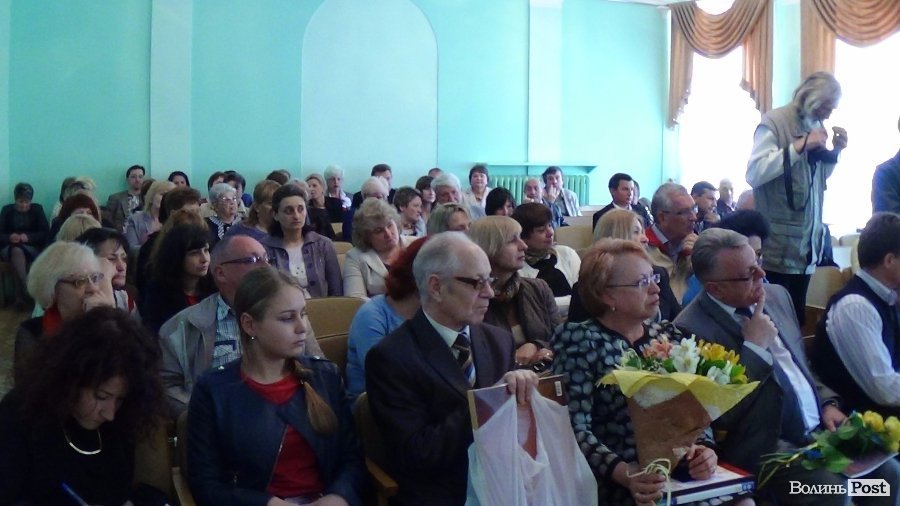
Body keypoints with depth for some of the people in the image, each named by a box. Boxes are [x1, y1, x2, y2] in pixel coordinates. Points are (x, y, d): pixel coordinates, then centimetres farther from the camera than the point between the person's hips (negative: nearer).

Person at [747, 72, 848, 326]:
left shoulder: (815, 125, 13)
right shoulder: (774, 122, -9)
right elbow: (754, 174, -22)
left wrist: (834, 152, 5)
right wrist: (799, 146, -21)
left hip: (806, 243, 7)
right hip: (779, 246, -7)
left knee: (797, 317, 12)